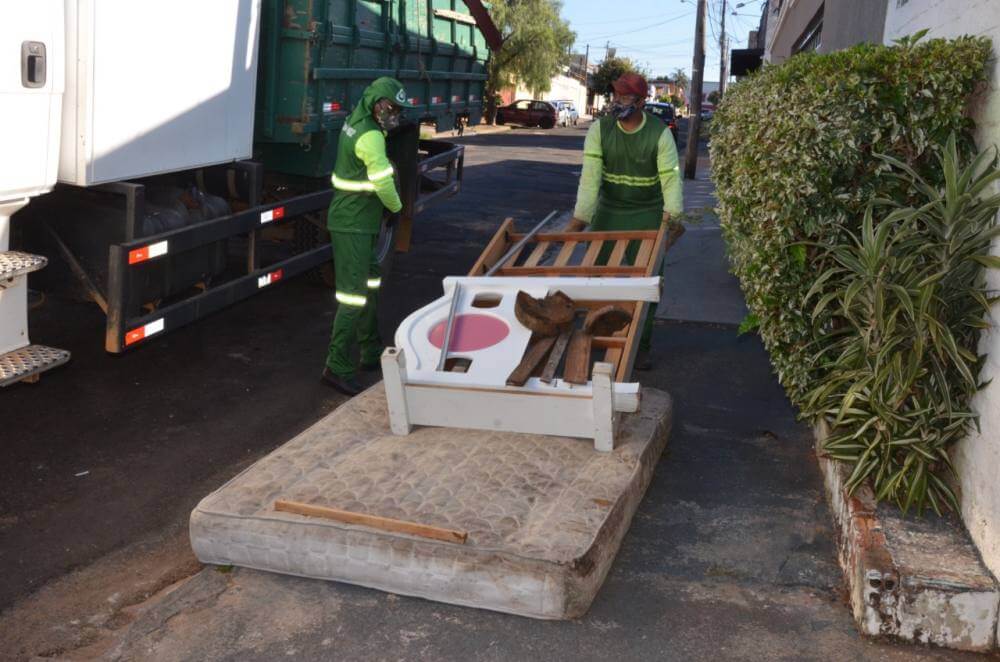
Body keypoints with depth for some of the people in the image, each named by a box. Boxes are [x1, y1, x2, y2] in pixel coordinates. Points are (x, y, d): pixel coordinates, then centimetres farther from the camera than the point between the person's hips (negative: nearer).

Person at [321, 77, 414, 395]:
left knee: (370, 285, 19)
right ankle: (338, 367, -4)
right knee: (354, 295, -9)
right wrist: (396, 206, -3)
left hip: (360, 224, 10)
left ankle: (371, 352, 32)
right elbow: (383, 183, -23)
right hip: (353, 225, -10)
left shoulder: (355, 120, 9)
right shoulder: (370, 136, -20)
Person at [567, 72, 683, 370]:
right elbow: (590, 176, -17)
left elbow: (671, 177, -15)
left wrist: (670, 214, -31)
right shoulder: (599, 129, -9)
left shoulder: (660, 133, -12)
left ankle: (640, 347, 15)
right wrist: (579, 219, -24)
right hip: (608, 213, 2)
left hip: (646, 216, -2)